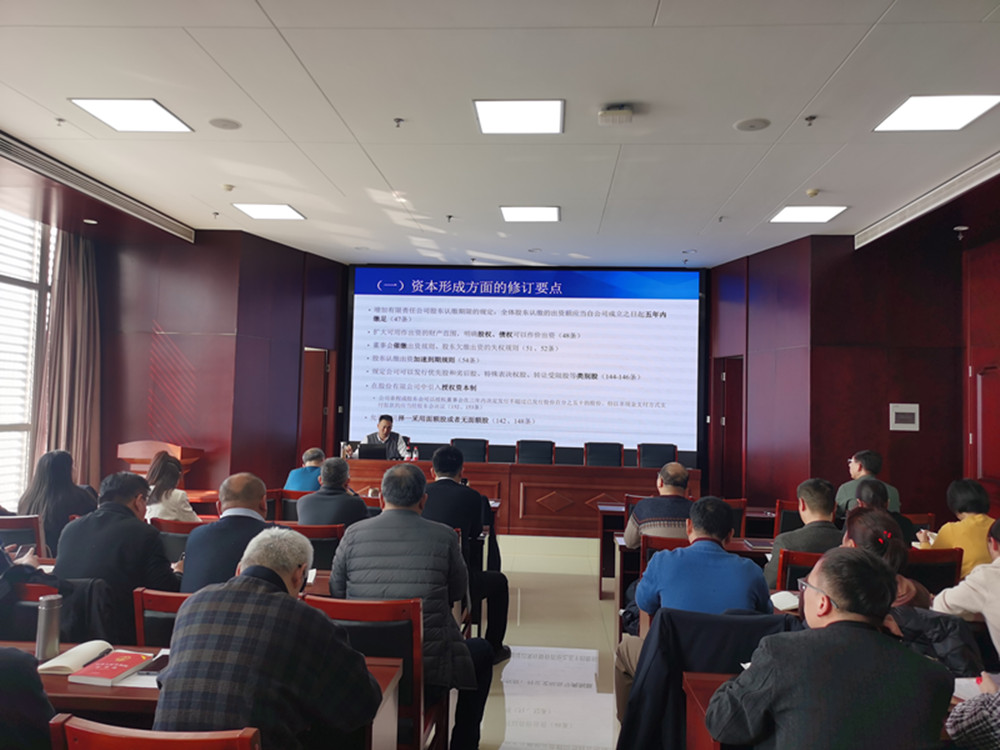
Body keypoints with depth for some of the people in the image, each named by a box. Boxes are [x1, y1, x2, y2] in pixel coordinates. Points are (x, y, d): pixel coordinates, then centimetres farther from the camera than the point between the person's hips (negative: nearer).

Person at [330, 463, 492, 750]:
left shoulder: (353, 534, -4)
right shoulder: (444, 536, -9)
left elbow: (335, 593, 7)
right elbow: (459, 590, 7)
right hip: (428, 678, -3)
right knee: (482, 651, 26)